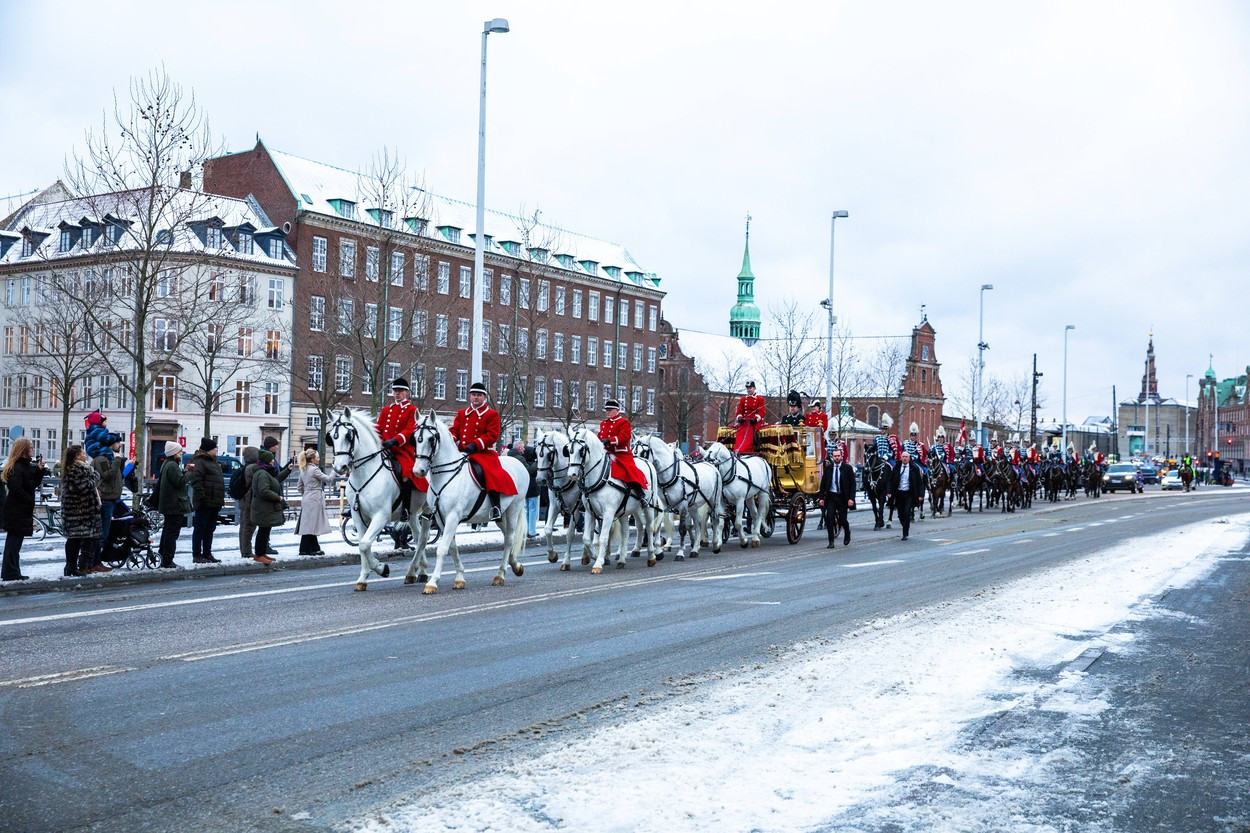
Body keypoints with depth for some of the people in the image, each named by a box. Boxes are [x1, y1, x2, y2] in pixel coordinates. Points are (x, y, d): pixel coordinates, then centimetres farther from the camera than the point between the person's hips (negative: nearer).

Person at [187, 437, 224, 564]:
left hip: (214, 503, 10)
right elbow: (196, 481, -19)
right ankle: (197, 555, 1)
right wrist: (201, 497, -24)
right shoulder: (199, 462, -10)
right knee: (200, 529, -3)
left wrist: (221, 500, 22)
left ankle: (207, 554, 20)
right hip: (205, 503, -10)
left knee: (210, 529, 13)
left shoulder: (213, 462, 20)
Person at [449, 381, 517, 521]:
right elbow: (455, 430, 14)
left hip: (483, 453, -6)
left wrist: (475, 444, -20)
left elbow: (492, 435, -7)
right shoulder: (462, 413, 20)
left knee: (491, 472, -31)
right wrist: (451, 438, -11)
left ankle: (496, 508, -30)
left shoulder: (492, 414, 3)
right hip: (462, 452, 6)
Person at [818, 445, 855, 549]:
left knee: (842, 519, 1)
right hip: (831, 496, 2)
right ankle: (831, 542, -2)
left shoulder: (847, 468, -2)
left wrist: (851, 498, -11)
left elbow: (853, 484, -2)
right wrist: (821, 497, 0)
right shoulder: (828, 468, 4)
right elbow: (823, 484, 8)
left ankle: (847, 532, 35)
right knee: (829, 518, -9)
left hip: (842, 497, -2)